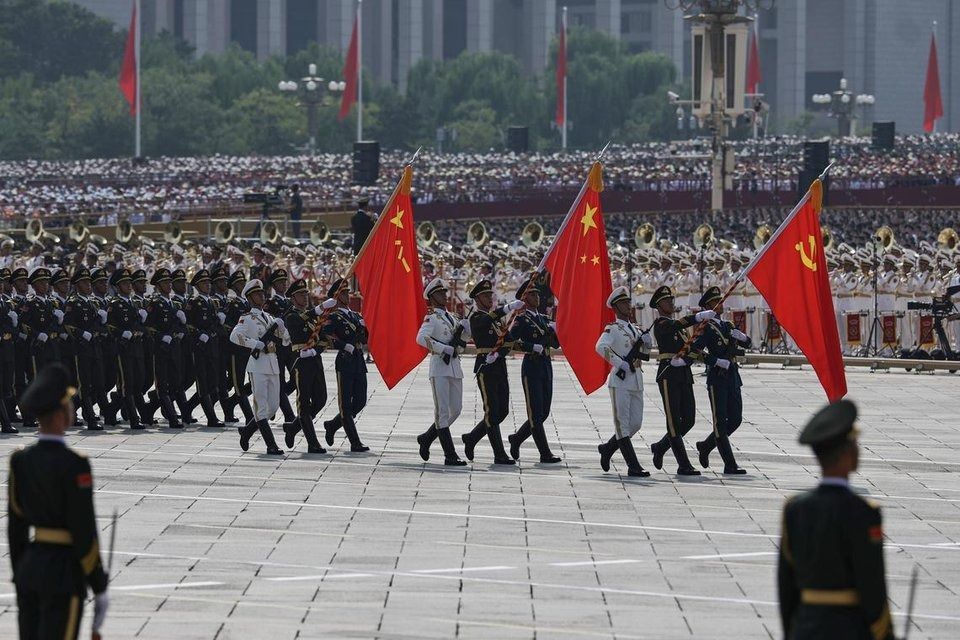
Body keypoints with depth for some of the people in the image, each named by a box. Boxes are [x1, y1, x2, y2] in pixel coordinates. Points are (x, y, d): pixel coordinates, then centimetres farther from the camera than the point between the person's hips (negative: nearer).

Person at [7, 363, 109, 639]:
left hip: (29, 567, 7)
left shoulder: (20, 461, 4)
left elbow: (15, 528, 9)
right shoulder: (74, 466, -18)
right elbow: (84, 532, -17)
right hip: (63, 575, -7)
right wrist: (100, 589, -9)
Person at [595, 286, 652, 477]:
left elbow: (645, 354, 20)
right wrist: (621, 364, -22)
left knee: (635, 424, 9)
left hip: (636, 380, 7)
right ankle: (633, 467, -8)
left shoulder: (636, 330, 17)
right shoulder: (612, 329, -5)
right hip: (620, 380, -7)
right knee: (623, 424, -5)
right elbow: (601, 347, -23)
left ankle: (608, 448, 28)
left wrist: (646, 342, -1)